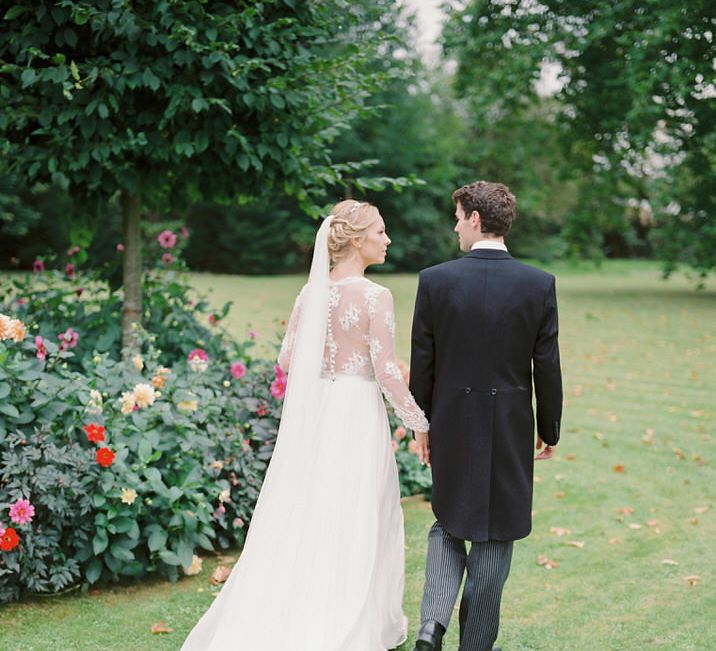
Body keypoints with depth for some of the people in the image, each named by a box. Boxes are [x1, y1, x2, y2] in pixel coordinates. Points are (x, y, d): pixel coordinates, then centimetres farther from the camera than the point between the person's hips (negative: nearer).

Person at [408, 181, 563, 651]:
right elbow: (547, 366, -4)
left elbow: (422, 362, -3)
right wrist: (549, 431, 9)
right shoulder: (539, 285, -8)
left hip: (452, 423, 1)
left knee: (448, 523, 19)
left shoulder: (435, 280, -8)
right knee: (496, 533, 11)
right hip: (510, 428, 0)